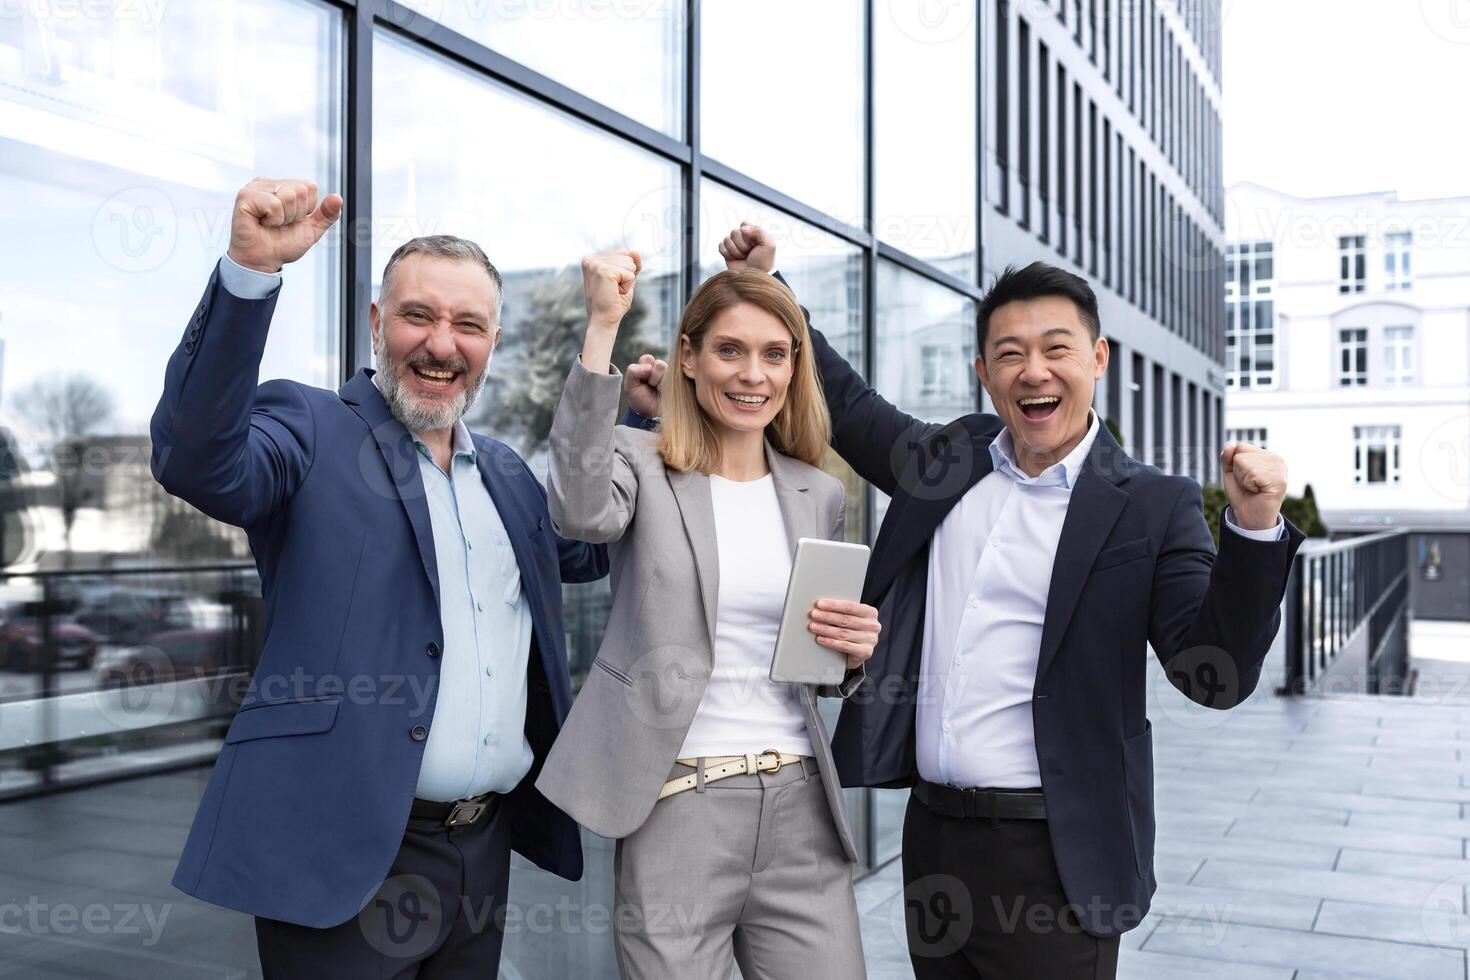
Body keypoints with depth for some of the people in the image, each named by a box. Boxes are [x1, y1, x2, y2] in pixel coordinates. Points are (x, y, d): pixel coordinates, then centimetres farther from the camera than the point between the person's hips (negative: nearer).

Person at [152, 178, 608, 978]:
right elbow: (197, 459, -24)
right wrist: (250, 270, -35)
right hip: (350, 849, -6)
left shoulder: (504, 471, 14)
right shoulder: (310, 430, -5)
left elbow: (588, 549, 23)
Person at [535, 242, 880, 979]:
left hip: (798, 803, 4)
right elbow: (581, 511, -26)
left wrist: (853, 650, -5)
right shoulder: (642, 463, -1)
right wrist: (602, 326, -27)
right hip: (677, 801, -4)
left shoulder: (818, 495, 11)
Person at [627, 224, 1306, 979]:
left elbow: (1216, 676, -10)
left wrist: (1253, 528, -22)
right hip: (931, 833, 5)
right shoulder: (948, 461, 7)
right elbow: (848, 403, 21)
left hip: (1052, 859, -4)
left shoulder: (1151, 507, -6)